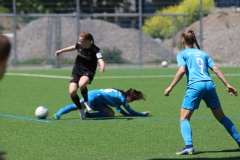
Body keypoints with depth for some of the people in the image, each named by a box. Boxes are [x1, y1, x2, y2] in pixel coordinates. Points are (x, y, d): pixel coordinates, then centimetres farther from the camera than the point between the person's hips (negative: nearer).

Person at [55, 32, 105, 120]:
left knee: (81, 84, -38)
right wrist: (61, 51, 31)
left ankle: (86, 101, -7)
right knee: (72, 91, -16)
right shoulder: (79, 45, -4)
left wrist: (102, 67, -58)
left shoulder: (95, 50, -19)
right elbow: (74, 47, 20)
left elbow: (101, 60, -35)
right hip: (76, 72, 5)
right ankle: (81, 110, 7)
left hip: (88, 72, -5)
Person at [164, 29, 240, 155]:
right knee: (221, 116, 18)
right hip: (209, 84, 5)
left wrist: (170, 87, -6)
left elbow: (181, 70, -7)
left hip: (195, 86, -5)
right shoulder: (203, 54, 23)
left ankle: (189, 146, -21)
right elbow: (216, 69, 14)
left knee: (184, 118, -1)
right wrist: (227, 85, 12)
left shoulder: (182, 54, 10)